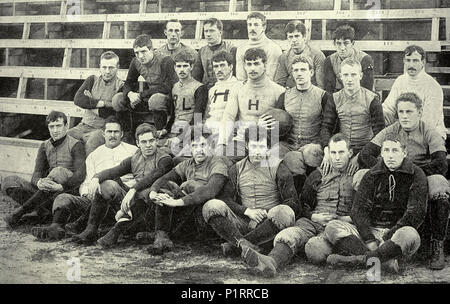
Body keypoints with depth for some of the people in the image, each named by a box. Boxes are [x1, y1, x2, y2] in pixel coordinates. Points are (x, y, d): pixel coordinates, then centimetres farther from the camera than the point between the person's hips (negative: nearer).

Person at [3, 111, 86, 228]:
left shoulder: (76, 145, -1)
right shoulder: (44, 146, 14)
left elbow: (80, 174, -15)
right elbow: (37, 173, 1)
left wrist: (61, 187, -32)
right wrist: (39, 182, -24)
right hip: (46, 191, 5)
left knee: (59, 171, -35)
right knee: (9, 181, -8)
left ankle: (20, 212, -31)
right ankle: (41, 211, -28)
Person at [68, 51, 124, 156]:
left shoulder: (121, 86, -2)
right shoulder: (92, 80, 12)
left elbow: (115, 114, -13)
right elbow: (77, 99, -3)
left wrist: (90, 103, -4)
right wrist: (102, 103, -13)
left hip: (103, 129, -5)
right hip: (84, 126, 5)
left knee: (91, 144, -35)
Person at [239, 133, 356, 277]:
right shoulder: (318, 175, 22)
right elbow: (302, 204, 24)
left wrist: (349, 218, -6)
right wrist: (314, 216, 4)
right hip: (312, 221, 1)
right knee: (287, 236, -36)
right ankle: (271, 262, -58)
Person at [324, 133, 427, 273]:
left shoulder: (416, 175, 3)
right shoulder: (372, 175, 10)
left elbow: (416, 213, -8)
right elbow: (359, 209, 1)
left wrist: (389, 237, -18)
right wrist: (369, 240, -15)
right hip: (370, 230, 3)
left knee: (410, 236, -38)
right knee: (332, 227, -21)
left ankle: (361, 259, -33)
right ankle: (386, 260, -36)